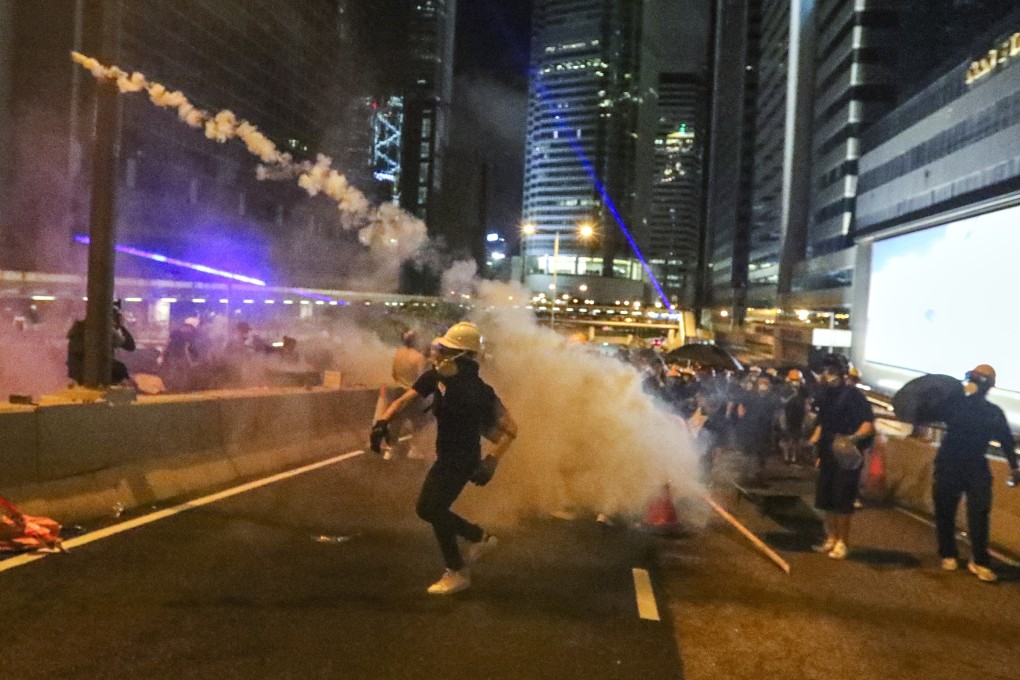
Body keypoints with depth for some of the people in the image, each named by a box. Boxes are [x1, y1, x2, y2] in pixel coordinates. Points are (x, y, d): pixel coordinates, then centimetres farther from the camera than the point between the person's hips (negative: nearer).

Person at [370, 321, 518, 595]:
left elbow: (510, 428, -21)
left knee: (433, 509, -6)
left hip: (463, 460, -8)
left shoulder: (479, 392, -24)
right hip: (445, 456, 8)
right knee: (426, 508, 15)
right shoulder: (435, 377, -6)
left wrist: (491, 461, -27)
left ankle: (457, 573, 12)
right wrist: (383, 421, -24)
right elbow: (405, 399, -7)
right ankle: (479, 537, 31)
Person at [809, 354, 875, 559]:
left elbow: (869, 424, -22)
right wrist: (814, 440, 13)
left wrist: (853, 438, -38)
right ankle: (831, 538, 25)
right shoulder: (826, 395, 10)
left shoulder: (853, 395, -14)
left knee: (842, 502, -2)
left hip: (846, 457, -8)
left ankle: (842, 543, 10)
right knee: (826, 500, 12)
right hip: (828, 456, 8)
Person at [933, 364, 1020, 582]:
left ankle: (979, 562, -1)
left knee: (979, 512, -8)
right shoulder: (955, 402, 3)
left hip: (976, 467, 1)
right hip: (948, 464, 0)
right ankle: (948, 555, 19)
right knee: (945, 511, 4)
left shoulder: (994, 412, 7)